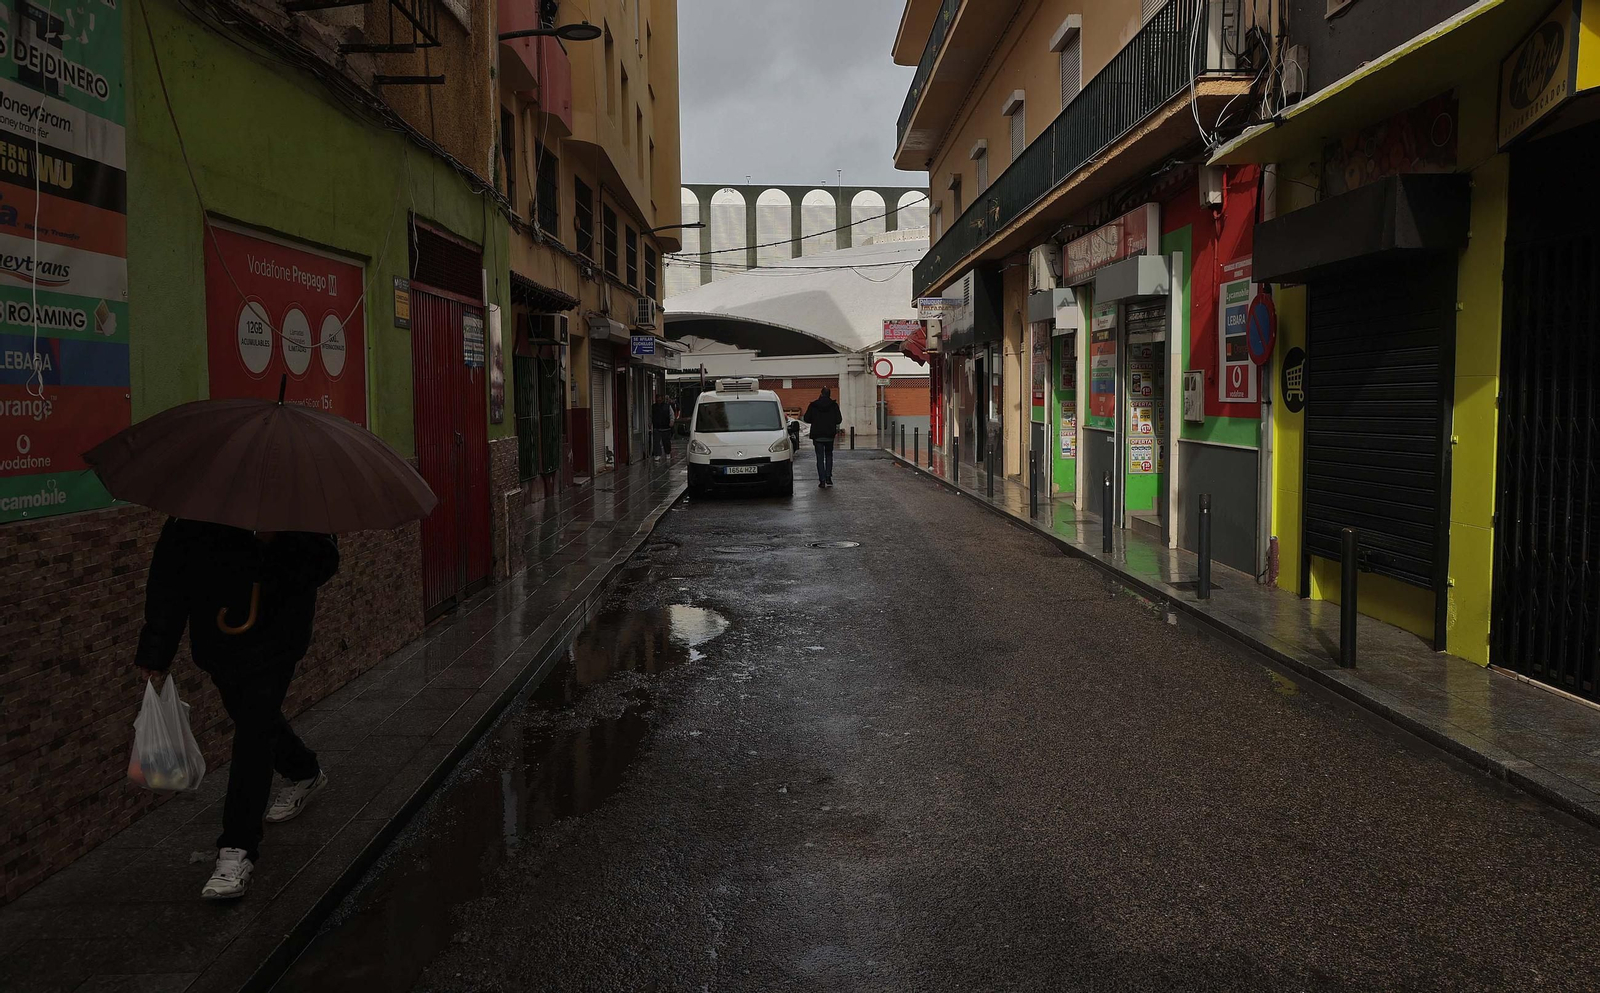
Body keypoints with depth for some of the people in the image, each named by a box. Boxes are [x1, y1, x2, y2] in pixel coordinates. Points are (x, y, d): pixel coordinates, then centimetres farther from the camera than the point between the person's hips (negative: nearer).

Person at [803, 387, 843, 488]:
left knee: (820, 457, 4)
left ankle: (822, 480, -3)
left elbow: (807, 419, -2)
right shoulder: (834, 405, -4)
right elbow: (839, 420, -7)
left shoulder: (813, 405, -4)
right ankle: (828, 478, 7)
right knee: (829, 456, 17)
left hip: (817, 435, 0)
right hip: (829, 435, 1)